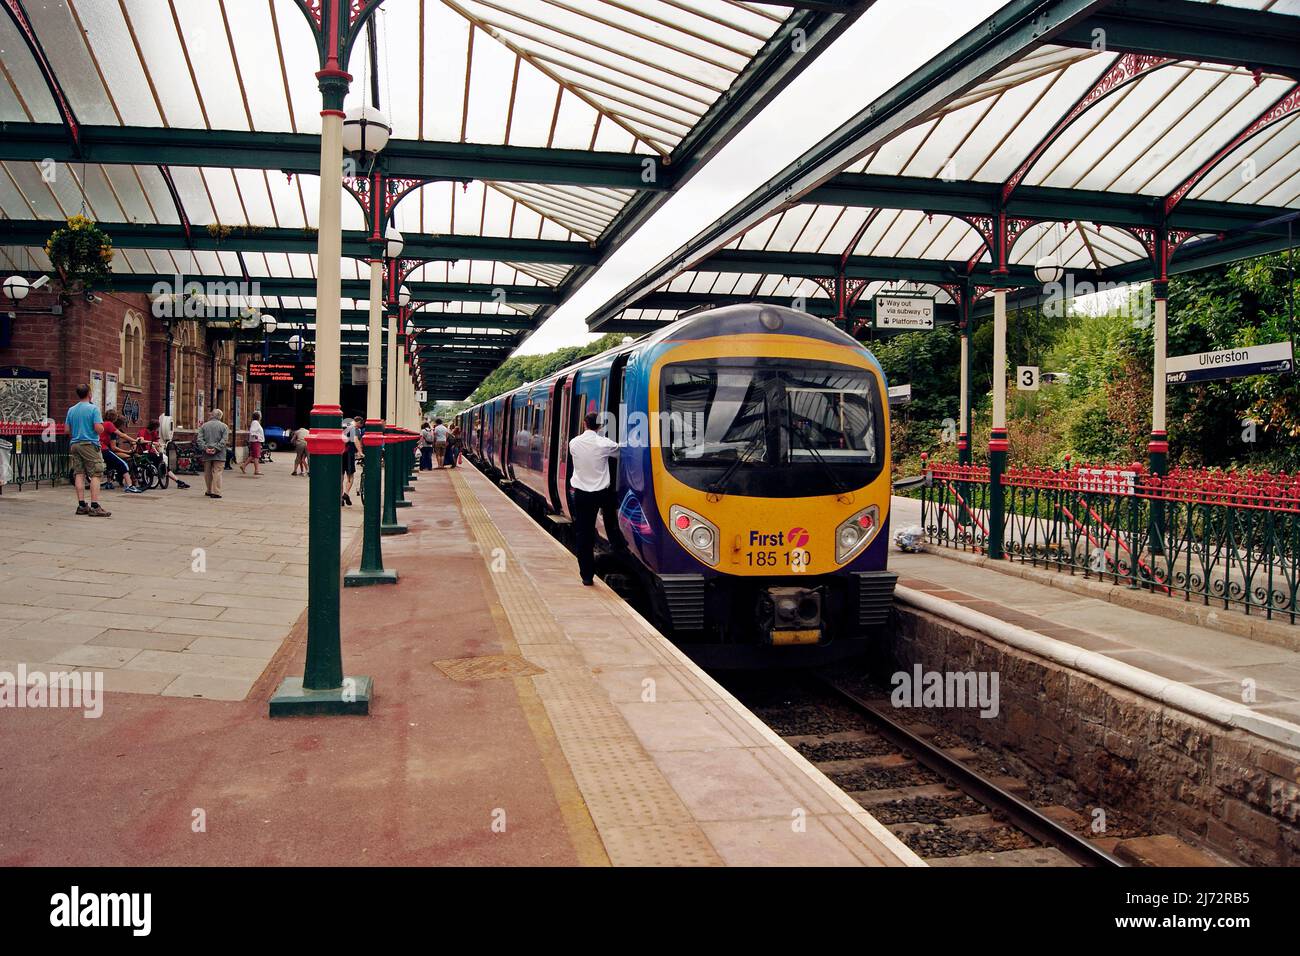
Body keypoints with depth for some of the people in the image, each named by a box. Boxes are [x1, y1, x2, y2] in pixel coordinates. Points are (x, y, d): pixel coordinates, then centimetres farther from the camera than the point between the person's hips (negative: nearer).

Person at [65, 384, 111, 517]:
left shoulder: (71, 410, 8)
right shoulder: (93, 409, -9)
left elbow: (67, 430, 10)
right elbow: (99, 428, -17)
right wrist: (102, 427, 5)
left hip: (74, 445, 6)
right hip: (90, 445, -6)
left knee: (79, 474, 7)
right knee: (95, 475, -5)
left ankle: (81, 505, 7)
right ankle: (94, 507, -10)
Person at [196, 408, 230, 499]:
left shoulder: (204, 426, 8)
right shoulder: (223, 426, -1)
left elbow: (199, 439, 0)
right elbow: (224, 440, -11)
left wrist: (205, 448, -7)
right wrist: (216, 449, -12)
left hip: (206, 454, 3)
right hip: (219, 454, -3)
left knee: (208, 473, 13)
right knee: (217, 472, -3)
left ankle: (209, 491, 22)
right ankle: (216, 492, -9)